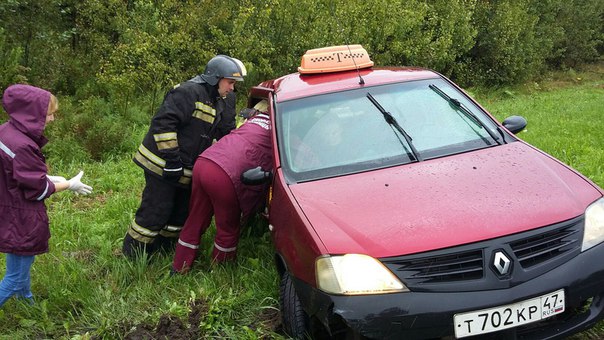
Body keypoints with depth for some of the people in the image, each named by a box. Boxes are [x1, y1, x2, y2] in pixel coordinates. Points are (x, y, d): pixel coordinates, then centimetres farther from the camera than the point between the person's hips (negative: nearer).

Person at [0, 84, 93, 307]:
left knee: (21, 268, 26)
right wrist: (69, 185, -5)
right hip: (21, 223, -10)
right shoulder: (22, 146, -30)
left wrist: (47, 178, 6)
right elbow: (38, 190, -19)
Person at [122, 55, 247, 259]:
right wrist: (172, 158, -25)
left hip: (185, 170, 9)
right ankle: (132, 254, 13)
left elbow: (225, 134, 15)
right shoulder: (188, 92, -19)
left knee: (181, 212, 16)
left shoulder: (221, 101, 10)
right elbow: (163, 123, -25)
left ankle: (163, 248, 32)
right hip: (162, 165, -9)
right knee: (155, 211, -4)